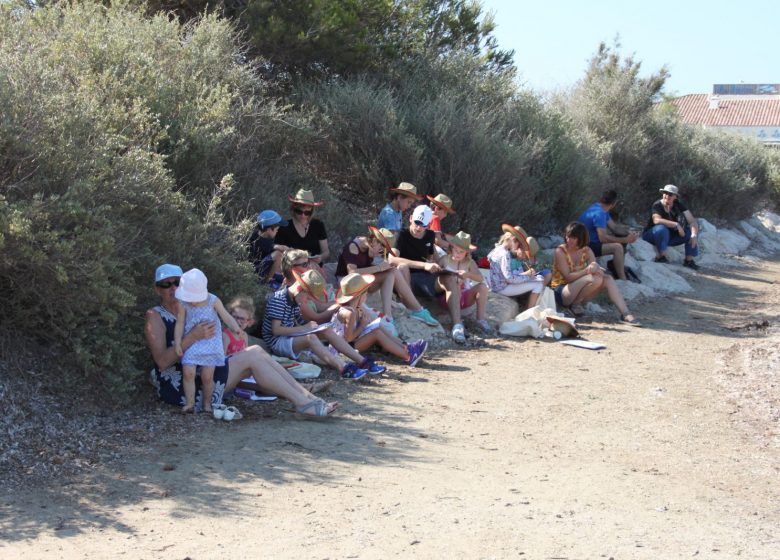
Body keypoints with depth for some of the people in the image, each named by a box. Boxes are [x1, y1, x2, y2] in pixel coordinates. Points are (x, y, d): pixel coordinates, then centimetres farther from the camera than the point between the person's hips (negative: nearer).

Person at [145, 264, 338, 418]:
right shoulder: (155, 317, -4)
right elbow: (162, 361, -18)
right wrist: (193, 336, -27)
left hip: (202, 374, 8)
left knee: (256, 351, -7)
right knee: (251, 357, -15)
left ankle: (307, 398, -13)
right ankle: (303, 403, -15)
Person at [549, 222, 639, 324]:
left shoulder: (587, 251, 4)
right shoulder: (560, 251, -11)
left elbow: (596, 269, -7)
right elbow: (567, 277, -19)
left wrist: (596, 268, -32)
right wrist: (587, 270, -33)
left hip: (579, 294, 6)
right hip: (561, 291, -6)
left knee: (608, 279, -16)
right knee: (595, 278, -28)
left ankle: (625, 314, -24)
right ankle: (574, 304, -14)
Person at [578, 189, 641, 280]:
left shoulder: (601, 209, 8)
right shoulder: (599, 213, -23)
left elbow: (614, 227, 12)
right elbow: (603, 238, -29)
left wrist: (630, 234, -5)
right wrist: (625, 240, -23)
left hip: (592, 241, 10)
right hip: (586, 246, -10)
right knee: (617, 247, -26)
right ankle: (623, 280, -22)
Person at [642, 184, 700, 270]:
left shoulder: (678, 206, -8)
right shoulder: (657, 205, -20)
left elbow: (692, 221, -15)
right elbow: (657, 220, -41)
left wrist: (694, 235, -34)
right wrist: (676, 225, -43)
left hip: (670, 237, 5)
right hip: (651, 235, -5)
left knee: (692, 231, -12)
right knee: (661, 228, -38)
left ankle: (689, 260, -9)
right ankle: (660, 257, -23)